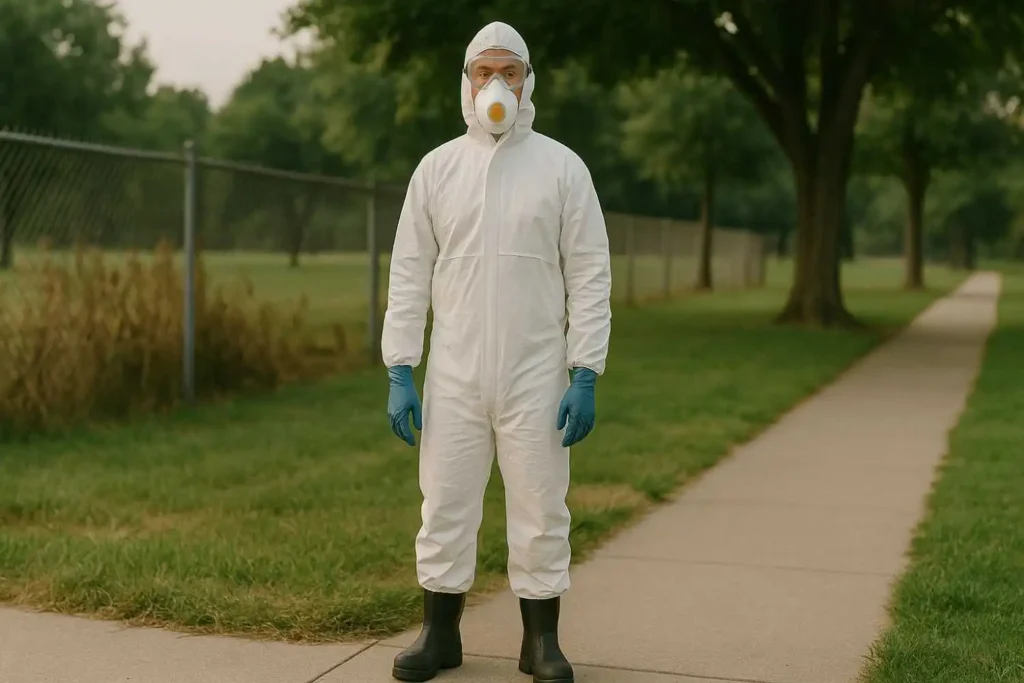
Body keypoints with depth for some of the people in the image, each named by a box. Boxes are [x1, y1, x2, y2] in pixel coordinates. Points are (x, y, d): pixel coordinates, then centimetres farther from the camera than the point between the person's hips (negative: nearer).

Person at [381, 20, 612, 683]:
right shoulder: (436, 168, 6)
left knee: (540, 510, 5)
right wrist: (400, 372, -2)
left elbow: (590, 276, -1)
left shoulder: (562, 167, 1)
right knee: (446, 505, 7)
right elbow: (409, 274, 5)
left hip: (536, 378, -1)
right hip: (453, 377, 2)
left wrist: (585, 377, -8)